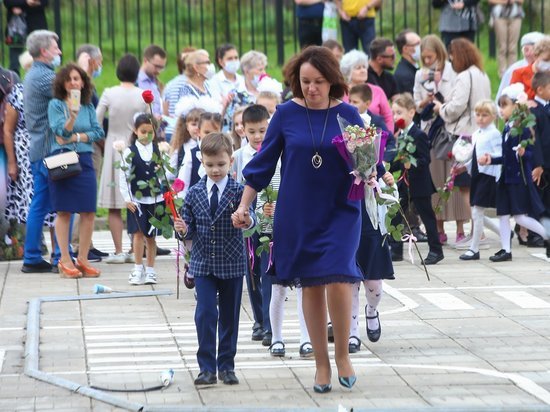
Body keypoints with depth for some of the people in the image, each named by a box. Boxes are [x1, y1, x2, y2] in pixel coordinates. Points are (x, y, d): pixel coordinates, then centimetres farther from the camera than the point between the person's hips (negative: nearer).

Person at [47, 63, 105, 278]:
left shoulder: (88, 106, 11)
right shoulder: (55, 104, 0)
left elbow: (98, 132, 5)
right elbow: (61, 131, -11)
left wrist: (77, 137, -8)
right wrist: (72, 117, -29)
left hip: (84, 160, 4)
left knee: (89, 212, 0)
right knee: (64, 211, -1)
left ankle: (82, 259, 9)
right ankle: (65, 260, 5)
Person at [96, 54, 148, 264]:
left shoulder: (109, 94, -7)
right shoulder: (144, 96, -6)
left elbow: (96, 122, -4)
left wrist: (103, 143, 12)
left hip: (114, 149, -1)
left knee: (114, 207, 3)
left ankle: (118, 251, 0)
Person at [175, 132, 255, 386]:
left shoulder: (238, 191, -4)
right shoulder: (194, 193, 3)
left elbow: (249, 216, -20)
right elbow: (190, 228, 6)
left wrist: (247, 220, -42)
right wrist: (183, 229, -17)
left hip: (232, 263, -1)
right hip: (203, 263, 1)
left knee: (229, 316, 8)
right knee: (205, 314, -8)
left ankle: (226, 366, 19)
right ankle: (207, 367, -2)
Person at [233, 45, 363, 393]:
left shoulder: (348, 115, -3)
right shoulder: (287, 114, -2)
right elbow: (264, 162, 5)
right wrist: (244, 206, 4)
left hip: (340, 212, -1)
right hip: (298, 216, 1)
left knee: (337, 282, -15)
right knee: (311, 287, 6)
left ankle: (343, 354, 8)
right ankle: (322, 363, 18)